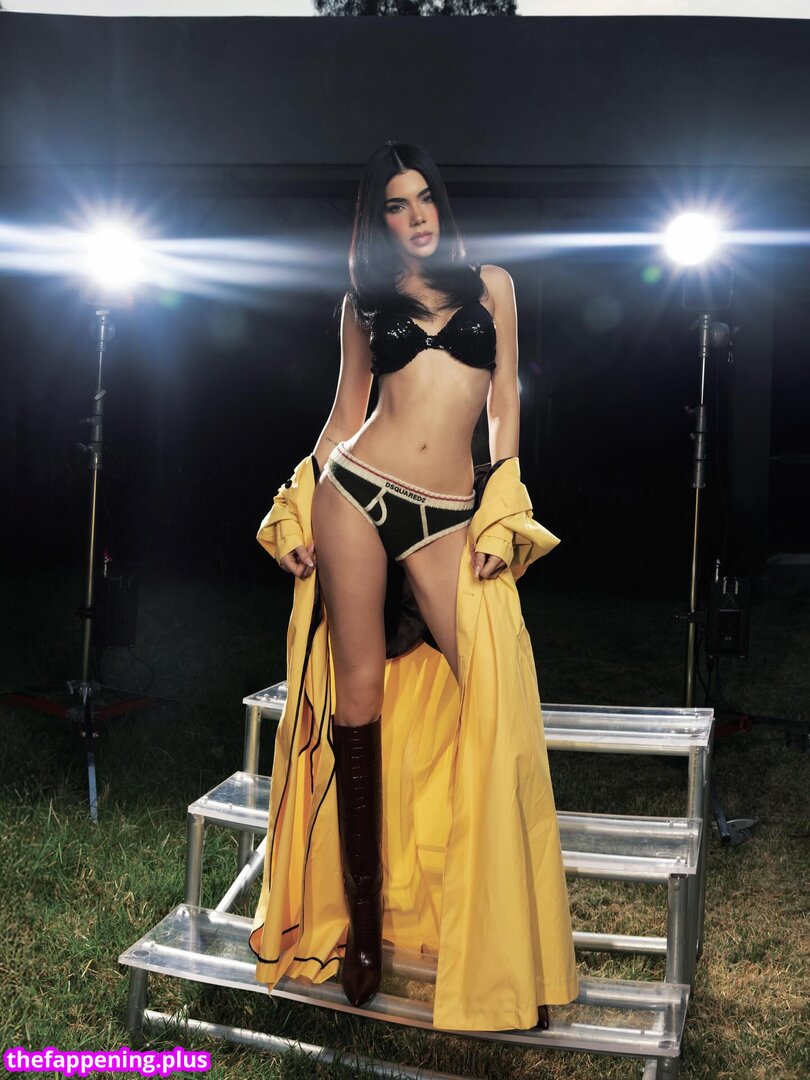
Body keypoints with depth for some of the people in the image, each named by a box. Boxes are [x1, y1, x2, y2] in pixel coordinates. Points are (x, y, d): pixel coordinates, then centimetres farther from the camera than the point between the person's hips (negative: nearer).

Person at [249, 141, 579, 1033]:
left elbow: (504, 402, 8)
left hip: (448, 516, 0)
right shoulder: (363, 299, 14)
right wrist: (299, 515, 6)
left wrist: (501, 517, -1)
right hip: (356, 494, 1)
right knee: (358, 688, 0)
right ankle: (365, 914, 11)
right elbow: (345, 411, 14)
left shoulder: (491, 285, 12)